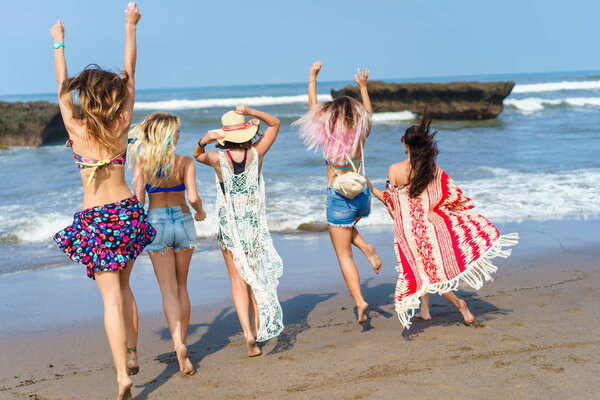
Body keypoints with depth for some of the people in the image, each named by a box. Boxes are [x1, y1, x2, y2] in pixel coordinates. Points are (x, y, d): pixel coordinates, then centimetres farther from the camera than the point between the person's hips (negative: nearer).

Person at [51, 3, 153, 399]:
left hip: (94, 219, -2)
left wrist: (59, 43, 21)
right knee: (123, 286, 22)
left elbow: (62, 86, 8)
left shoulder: (76, 129, -7)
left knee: (111, 296, -2)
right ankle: (131, 353, 24)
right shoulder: (122, 125, -3)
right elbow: (130, 73, 6)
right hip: (128, 212, 3)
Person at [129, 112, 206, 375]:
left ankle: (179, 345, -20)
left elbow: (138, 199, -10)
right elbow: (192, 197, -15)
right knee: (181, 287, 16)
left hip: (156, 223, -1)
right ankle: (182, 342, 20)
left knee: (169, 290, -2)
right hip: (183, 221, 1)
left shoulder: (141, 161, -5)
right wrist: (200, 212, 6)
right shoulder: (185, 162, -6)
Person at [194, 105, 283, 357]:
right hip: (255, 222, 2)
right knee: (256, 276, 16)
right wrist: (251, 113, -8)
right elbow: (275, 123, 7)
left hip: (229, 224, -1)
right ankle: (259, 327, 23)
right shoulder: (256, 153, -8)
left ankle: (248, 332, -13)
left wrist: (203, 142, -8)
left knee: (239, 280, 1)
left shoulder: (218, 159, -11)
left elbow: (197, 155, 13)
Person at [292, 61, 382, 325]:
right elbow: (368, 113, 19)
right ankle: (367, 249, 9)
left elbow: (313, 107, 2)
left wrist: (313, 77, 14)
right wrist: (363, 87, 30)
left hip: (339, 198, -4)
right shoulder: (360, 135, -3)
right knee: (348, 226, 36)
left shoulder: (328, 136, -11)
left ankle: (359, 301, -6)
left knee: (344, 255, 4)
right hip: (362, 195, 4)